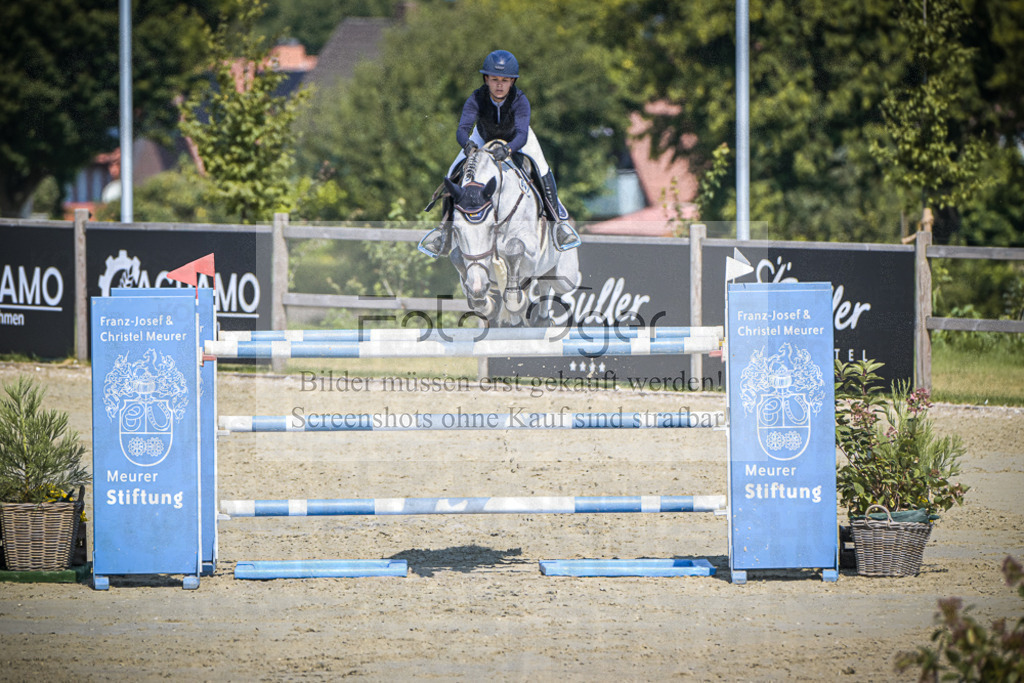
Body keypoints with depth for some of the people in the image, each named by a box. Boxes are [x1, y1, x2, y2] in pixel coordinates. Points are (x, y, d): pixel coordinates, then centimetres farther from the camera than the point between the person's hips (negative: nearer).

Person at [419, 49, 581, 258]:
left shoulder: (519, 100, -36)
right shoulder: (476, 100, -34)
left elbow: (522, 135, -47)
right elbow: (462, 129, -44)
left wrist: (508, 149, -69)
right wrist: (467, 144, -67)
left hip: (514, 137, -1)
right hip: (484, 137, 1)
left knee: (542, 169, -24)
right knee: (454, 172, -12)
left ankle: (557, 219, -5)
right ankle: (445, 227, 6)